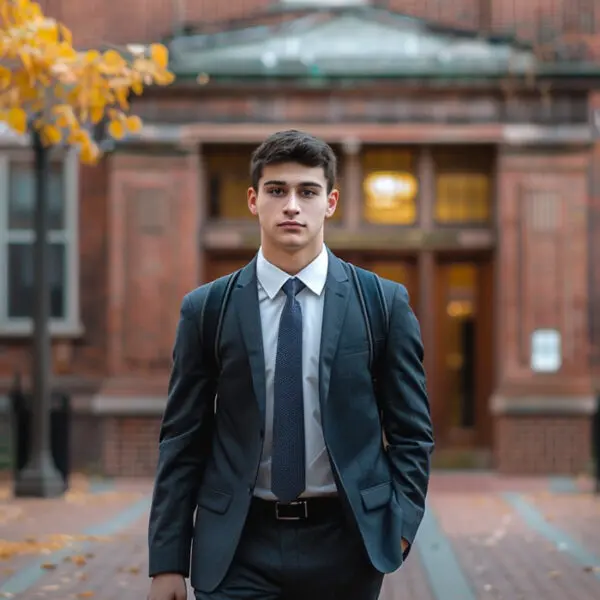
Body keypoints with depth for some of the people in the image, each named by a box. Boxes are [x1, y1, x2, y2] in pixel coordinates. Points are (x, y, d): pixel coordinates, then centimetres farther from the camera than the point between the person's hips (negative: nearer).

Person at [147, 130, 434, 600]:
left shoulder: (384, 304, 1)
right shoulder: (206, 309, 2)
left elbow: (411, 432, 5)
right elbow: (182, 442, 3)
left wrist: (400, 525, -9)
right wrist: (168, 562, -1)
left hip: (343, 543, 1)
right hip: (239, 545, 0)